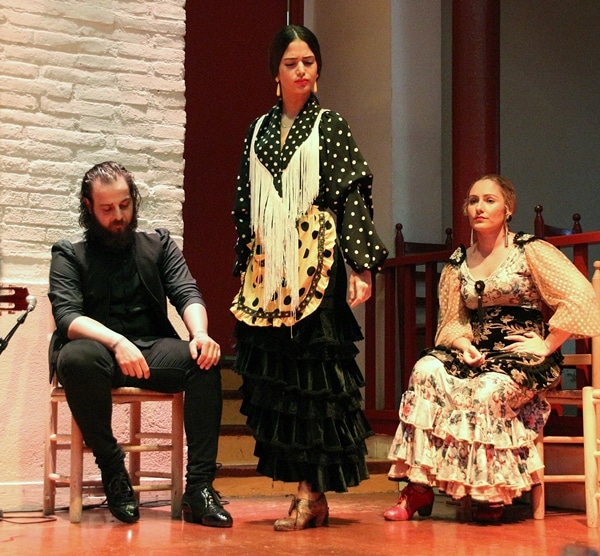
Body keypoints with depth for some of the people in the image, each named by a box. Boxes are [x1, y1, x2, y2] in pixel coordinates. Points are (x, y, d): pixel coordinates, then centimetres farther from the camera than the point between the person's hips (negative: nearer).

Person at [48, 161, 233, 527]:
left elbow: (187, 294, 4)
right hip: (99, 350, -2)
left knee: (205, 359, -28)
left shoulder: (159, 244, 18)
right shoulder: (70, 255, 10)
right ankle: (112, 468, -18)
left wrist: (200, 334, -20)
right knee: (76, 357, -37)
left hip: (154, 352, 2)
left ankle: (199, 487, -28)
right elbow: (67, 317, -6)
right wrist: (117, 342, -26)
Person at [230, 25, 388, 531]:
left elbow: (354, 198, -3)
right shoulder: (257, 132, 16)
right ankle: (306, 489, 8)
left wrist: (362, 266, -11)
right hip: (268, 267, 5)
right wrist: (244, 270, 14)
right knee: (273, 373, 1)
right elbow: (245, 208, 17)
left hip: (318, 262, -4)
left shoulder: (332, 127, 4)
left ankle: (315, 493, -1)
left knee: (315, 371, -7)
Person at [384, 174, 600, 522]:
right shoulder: (458, 264, 13)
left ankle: (493, 493, -13)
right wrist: (464, 345, -11)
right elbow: (452, 321, 11)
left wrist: (547, 345, -13)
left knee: (487, 391, -35)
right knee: (426, 371, -25)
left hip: (523, 357, -4)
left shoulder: (530, 251, -2)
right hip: (477, 354, 4)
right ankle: (419, 487, -26)